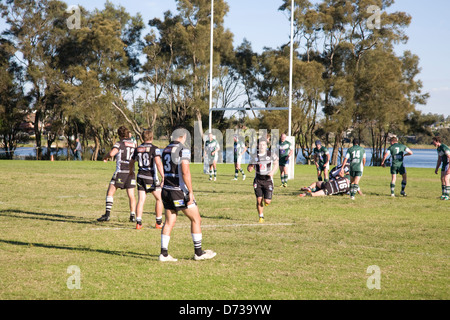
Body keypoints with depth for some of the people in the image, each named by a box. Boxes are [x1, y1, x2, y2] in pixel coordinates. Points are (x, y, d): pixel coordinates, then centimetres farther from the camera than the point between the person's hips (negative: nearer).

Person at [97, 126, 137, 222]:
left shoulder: (119, 143, -4)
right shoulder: (133, 144, 12)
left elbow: (112, 153, -19)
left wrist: (105, 157, 0)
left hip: (120, 172, -5)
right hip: (131, 172, 5)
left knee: (110, 193, 1)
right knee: (131, 195, 8)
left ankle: (107, 214, -6)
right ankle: (133, 215, 3)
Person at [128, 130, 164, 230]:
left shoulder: (137, 149, 9)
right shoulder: (154, 149, -8)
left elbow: (131, 162, 23)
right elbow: (158, 163, -21)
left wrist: (131, 171, 43)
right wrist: (163, 176, -22)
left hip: (140, 176, 5)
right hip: (151, 177, -4)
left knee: (141, 200, 3)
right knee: (159, 199, 10)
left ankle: (138, 222, -7)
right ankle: (159, 223, 12)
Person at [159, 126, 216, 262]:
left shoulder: (166, 150, 13)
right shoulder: (183, 150, -11)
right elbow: (185, 172, -21)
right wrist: (191, 191, -19)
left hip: (166, 190, 7)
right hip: (179, 191, -7)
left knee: (169, 222, 9)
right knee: (196, 219, 5)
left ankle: (164, 253, 4)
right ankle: (198, 252, 8)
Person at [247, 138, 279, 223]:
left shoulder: (271, 154, -5)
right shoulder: (254, 156, -2)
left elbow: (276, 164, 9)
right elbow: (251, 165, 10)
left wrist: (273, 171, -8)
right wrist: (249, 168, -15)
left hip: (268, 180, -1)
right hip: (258, 180, 1)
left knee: (267, 201, -6)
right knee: (259, 200, -7)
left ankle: (267, 199, 33)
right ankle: (261, 217, 12)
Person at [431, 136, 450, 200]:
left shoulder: (444, 148, -21)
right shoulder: (438, 149, 10)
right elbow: (439, 160, 20)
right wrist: (437, 169, 17)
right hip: (444, 164, 10)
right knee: (442, 179, 10)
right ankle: (443, 194, 19)